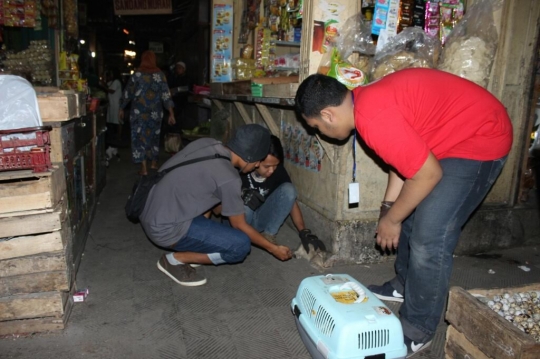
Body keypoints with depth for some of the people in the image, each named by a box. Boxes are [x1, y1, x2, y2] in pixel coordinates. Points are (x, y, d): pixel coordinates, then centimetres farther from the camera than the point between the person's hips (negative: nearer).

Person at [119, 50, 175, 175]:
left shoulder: (136, 75, -4)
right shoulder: (159, 75, -3)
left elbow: (128, 93, 1)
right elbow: (166, 95, -8)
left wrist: (121, 109, 13)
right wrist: (171, 113, -7)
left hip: (139, 112, -2)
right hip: (155, 112, 2)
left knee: (140, 136, 2)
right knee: (154, 135, 18)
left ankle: (144, 168, -2)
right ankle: (154, 163, 30)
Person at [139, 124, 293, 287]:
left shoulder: (206, 143, 2)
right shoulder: (228, 178, -19)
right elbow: (240, 226, -6)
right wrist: (273, 248, 7)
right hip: (165, 229, -9)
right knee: (241, 246, -11)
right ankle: (176, 259, 0)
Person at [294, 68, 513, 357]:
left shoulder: (374, 118, -30)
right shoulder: (367, 102, 1)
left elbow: (428, 174, -26)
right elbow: (404, 155, 9)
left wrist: (391, 219, -12)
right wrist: (388, 208, 5)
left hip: (481, 138, -10)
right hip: (455, 133, 10)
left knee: (429, 236, -11)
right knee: (411, 215, 17)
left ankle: (417, 330, 6)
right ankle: (405, 284, 36)